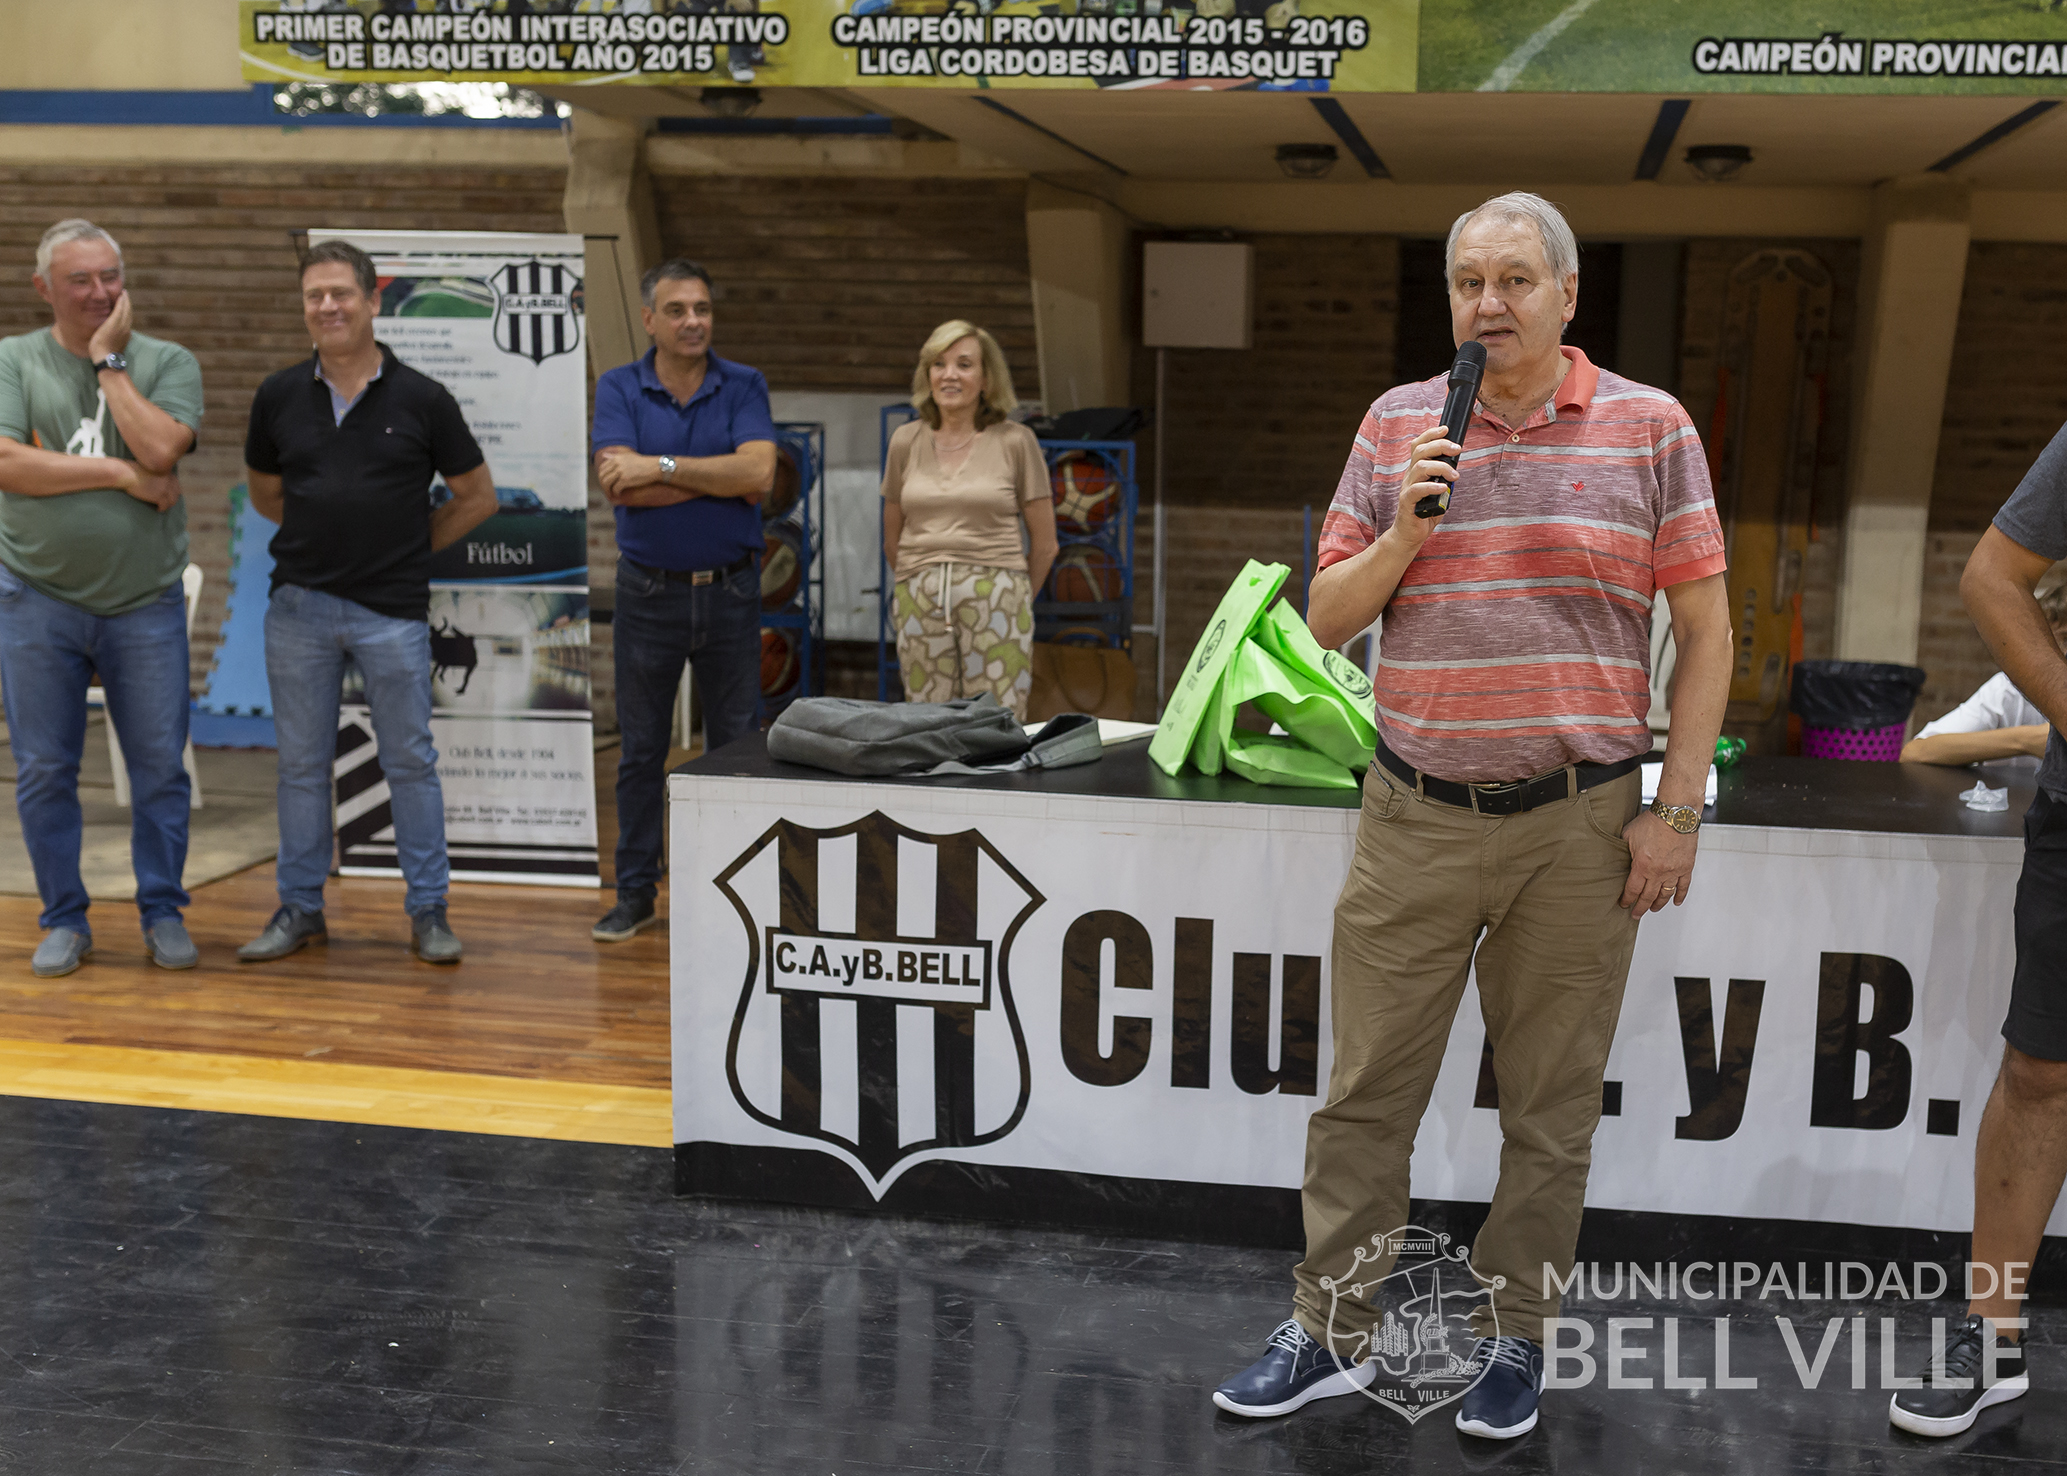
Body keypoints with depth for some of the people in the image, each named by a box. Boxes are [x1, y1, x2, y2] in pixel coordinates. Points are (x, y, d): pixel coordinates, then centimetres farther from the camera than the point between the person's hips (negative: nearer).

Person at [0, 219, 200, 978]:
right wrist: (118, 474, -12)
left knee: (160, 769, 5)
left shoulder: (168, 362, 4)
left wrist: (109, 358, -8)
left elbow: (160, 448, -15)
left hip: (146, 606, 0)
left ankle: (163, 914, 19)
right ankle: (64, 921, 20)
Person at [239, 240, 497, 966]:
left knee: (410, 761, 3)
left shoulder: (421, 399, -3)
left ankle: (427, 912, 13)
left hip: (392, 609, -2)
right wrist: (321, 534, 11)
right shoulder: (278, 396, 4)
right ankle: (301, 909, 21)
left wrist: (411, 544, 4)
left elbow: (476, 496, 6)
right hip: (299, 605, 3)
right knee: (302, 763, 10)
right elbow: (264, 491, 19)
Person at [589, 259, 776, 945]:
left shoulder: (744, 387, 2)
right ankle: (635, 892, 17)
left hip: (730, 591, 0)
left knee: (735, 746, 6)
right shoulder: (619, 388, 1)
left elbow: (759, 474, -15)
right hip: (649, 592, 0)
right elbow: (618, 486, -14)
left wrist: (661, 466, -17)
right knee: (640, 749, 7)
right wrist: (722, 477, -14)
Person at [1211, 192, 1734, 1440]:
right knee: (1367, 1091, 7)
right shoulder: (1396, 425, 6)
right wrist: (1405, 531, -11)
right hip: (1416, 819, 2)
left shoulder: (1651, 428, 0)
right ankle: (1331, 1334, 21)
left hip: (1579, 824, -1)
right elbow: (1329, 620, 7)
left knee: (1552, 1106, 10)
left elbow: (1706, 629, 1)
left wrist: (1676, 808, -5)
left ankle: (1517, 1337, 27)